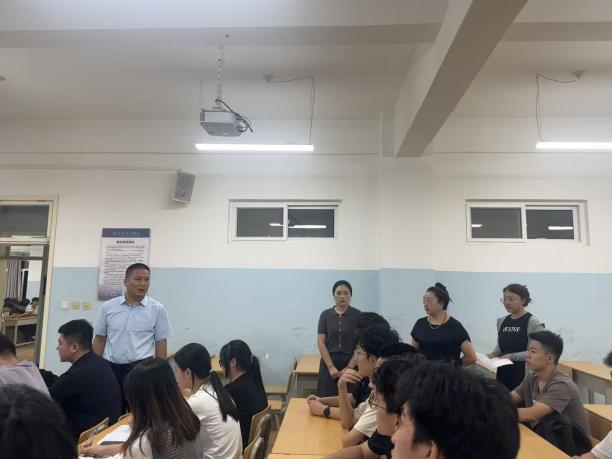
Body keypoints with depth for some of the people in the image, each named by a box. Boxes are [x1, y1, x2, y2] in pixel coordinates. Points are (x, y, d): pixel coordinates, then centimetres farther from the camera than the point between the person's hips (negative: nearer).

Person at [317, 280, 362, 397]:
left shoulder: (358, 315, -2)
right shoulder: (325, 315, 2)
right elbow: (321, 342, -1)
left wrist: (349, 367, -11)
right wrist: (331, 367, -10)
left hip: (351, 365, -1)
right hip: (329, 364, 1)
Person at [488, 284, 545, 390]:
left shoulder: (533, 322, -8)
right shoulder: (501, 321, 10)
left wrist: (513, 356, -20)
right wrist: (493, 355, 3)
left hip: (523, 374, -5)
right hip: (503, 373, 5)